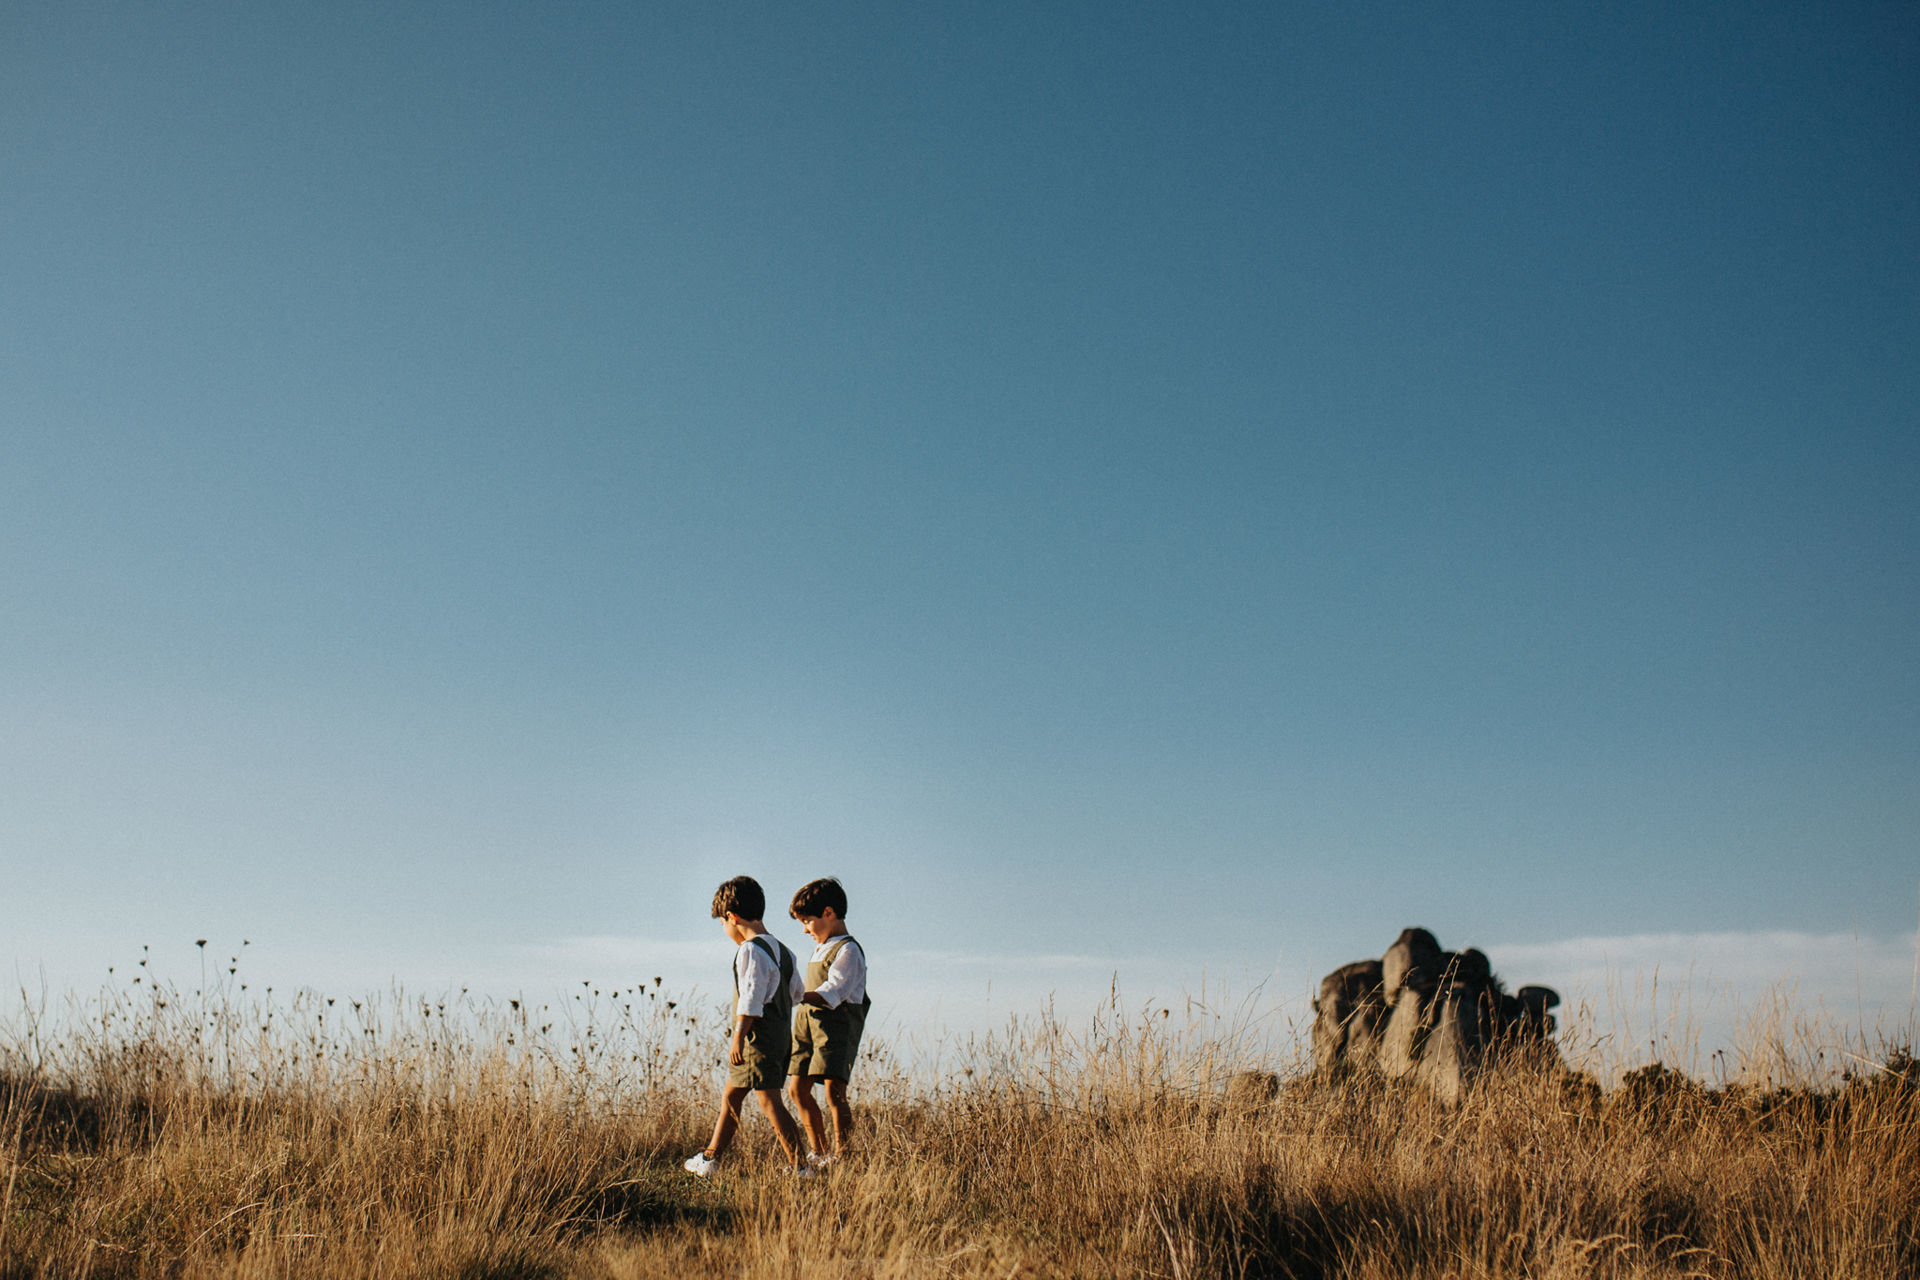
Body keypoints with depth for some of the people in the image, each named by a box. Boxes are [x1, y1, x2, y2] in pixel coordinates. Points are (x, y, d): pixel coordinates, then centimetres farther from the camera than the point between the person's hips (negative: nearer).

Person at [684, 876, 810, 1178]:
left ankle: (798, 1167, -13)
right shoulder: (780, 950, 14)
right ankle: (711, 1159, 28)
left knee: (769, 1101, -10)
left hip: (758, 1036, -10)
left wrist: (739, 1035, -19)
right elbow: (795, 991, 19)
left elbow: (751, 997, -19)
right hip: (781, 1035, 10)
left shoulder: (750, 950, -13)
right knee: (730, 1096, 19)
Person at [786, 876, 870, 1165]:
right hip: (808, 1022, 9)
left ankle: (840, 1155, -10)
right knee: (798, 1088, 7)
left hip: (837, 1025, -9)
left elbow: (831, 994, -19)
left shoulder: (848, 951, -10)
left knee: (834, 1091, -16)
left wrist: (797, 996, -23)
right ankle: (820, 1153, 17)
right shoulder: (821, 948, 19)